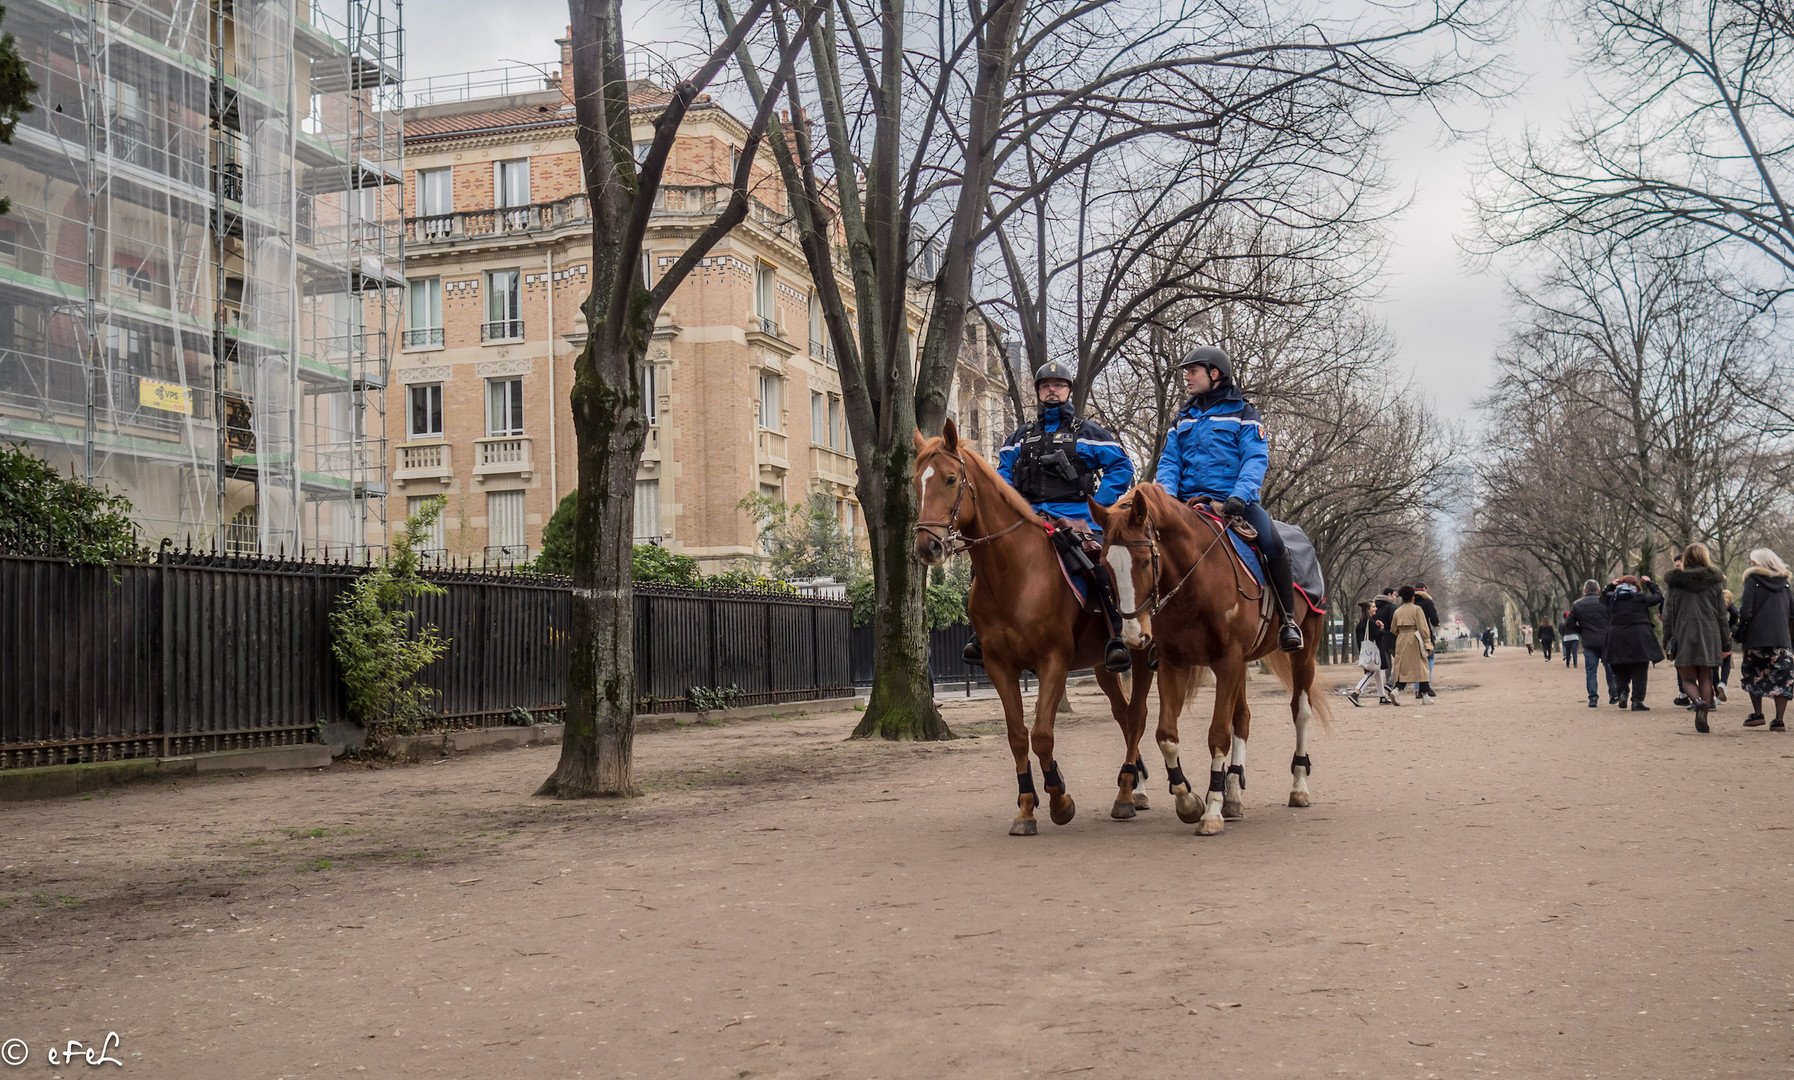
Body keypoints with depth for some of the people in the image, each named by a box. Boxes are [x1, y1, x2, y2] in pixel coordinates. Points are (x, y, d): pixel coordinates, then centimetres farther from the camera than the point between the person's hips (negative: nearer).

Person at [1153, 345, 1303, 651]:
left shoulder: (1242, 413, 6)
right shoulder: (1184, 418, 19)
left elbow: (1256, 460, -6)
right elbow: (1169, 462, 13)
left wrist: (1240, 496, -24)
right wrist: (1167, 494, -9)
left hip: (1235, 500, -4)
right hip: (1189, 502, 4)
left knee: (1273, 544, -28)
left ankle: (1287, 619, -13)